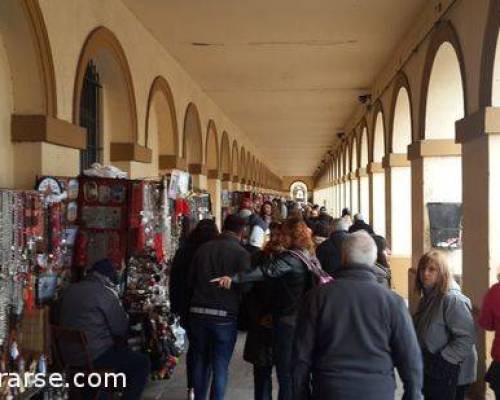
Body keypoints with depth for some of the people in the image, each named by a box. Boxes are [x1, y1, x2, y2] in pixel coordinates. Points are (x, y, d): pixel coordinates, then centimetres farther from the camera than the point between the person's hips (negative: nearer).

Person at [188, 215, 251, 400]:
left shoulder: (203, 248, 3)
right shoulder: (241, 253, -10)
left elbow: (191, 280, 8)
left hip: (197, 313, 4)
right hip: (224, 315, -4)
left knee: (200, 360, 16)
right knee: (220, 366, 5)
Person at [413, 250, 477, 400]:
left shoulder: (453, 299, -19)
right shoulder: (427, 297, 9)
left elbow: (466, 338, -24)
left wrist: (441, 361, -23)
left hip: (449, 375, -8)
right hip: (428, 371, 8)